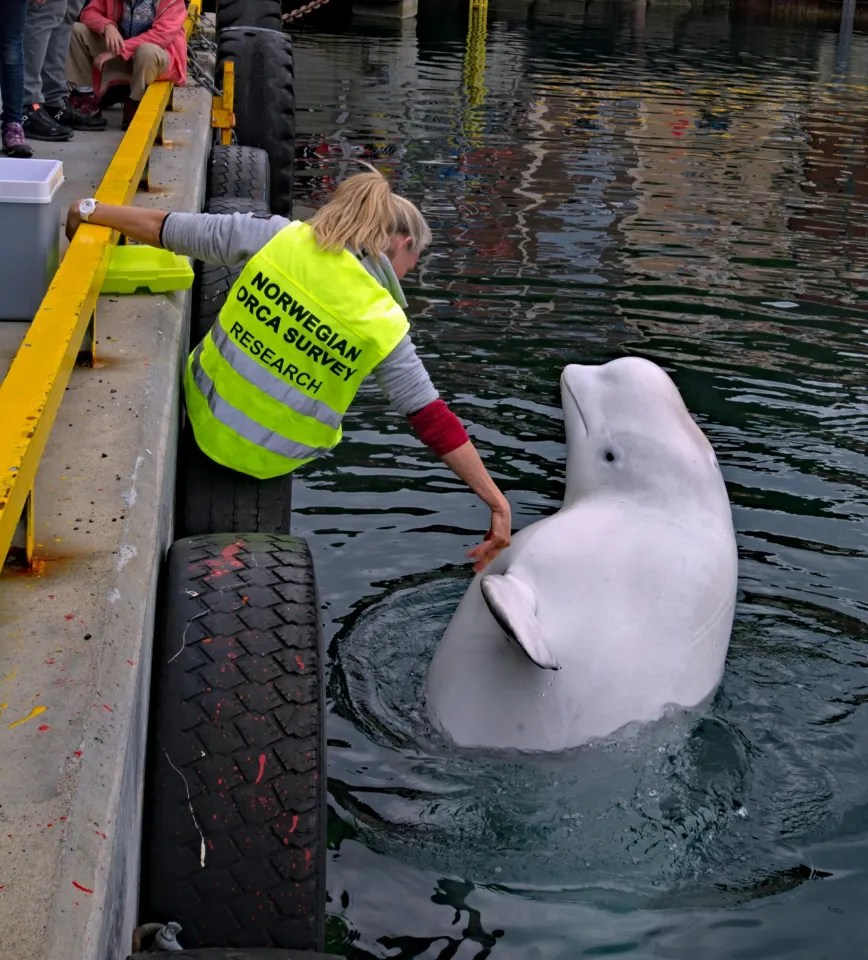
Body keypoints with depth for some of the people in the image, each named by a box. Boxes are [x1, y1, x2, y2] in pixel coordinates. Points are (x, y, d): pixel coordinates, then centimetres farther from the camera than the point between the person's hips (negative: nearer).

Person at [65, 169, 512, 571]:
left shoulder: (280, 236, -9)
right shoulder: (384, 324, -13)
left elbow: (167, 230, -3)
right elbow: (434, 422, -15)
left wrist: (92, 211, 12)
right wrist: (497, 503, -10)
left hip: (206, 419, 2)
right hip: (272, 462, -2)